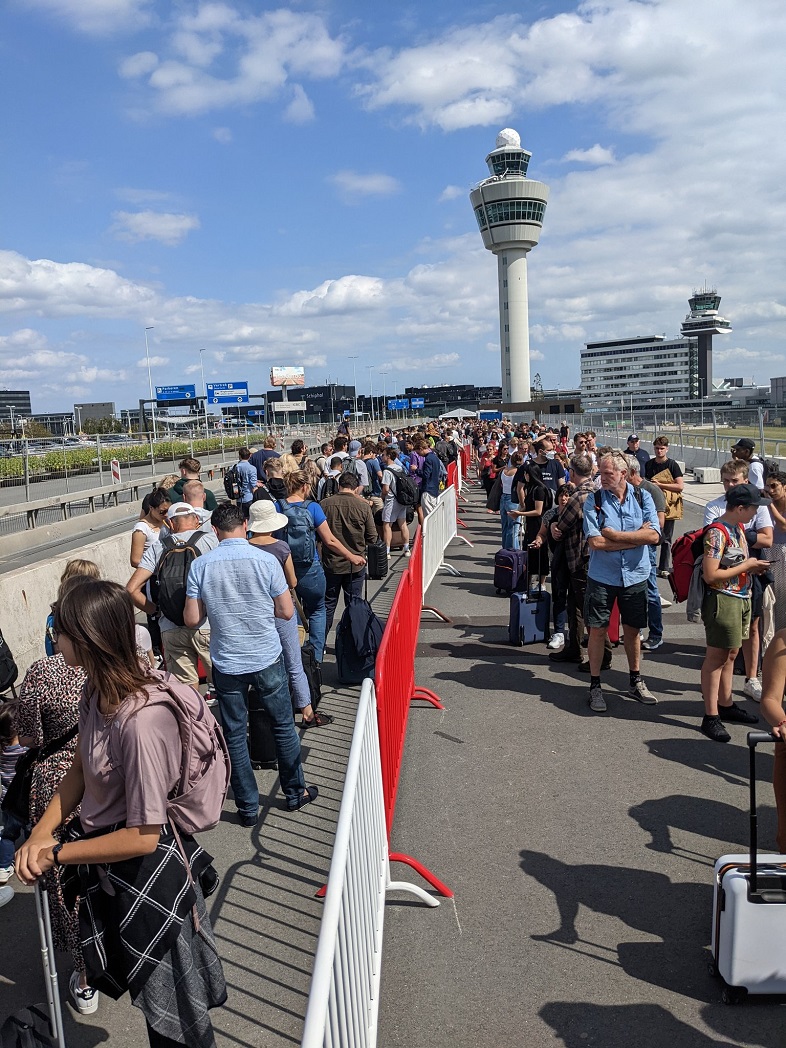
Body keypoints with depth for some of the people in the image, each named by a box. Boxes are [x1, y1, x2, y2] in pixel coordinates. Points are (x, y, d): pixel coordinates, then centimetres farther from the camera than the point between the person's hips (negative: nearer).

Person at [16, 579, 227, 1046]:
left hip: (149, 874, -7)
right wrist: (41, 833, -9)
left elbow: (143, 836, -27)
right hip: (109, 866, 8)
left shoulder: (142, 720, -35)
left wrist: (56, 852, -16)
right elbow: (81, 768, 4)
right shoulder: (100, 688, -9)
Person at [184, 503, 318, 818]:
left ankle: (247, 807, 21)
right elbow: (287, 612, -7)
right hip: (267, 659, 0)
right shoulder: (266, 560, -11)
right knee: (283, 726, 16)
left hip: (227, 664, 1)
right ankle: (296, 793, 30)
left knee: (235, 734, 13)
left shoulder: (200, 565, -8)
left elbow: (192, 619, -5)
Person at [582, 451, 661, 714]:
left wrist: (615, 535, -16)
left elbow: (654, 536, -13)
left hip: (635, 576, 2)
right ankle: (595, 686, 17)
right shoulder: (593, 501, -7)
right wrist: (637, 537, -14)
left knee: (632, 630, 15)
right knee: (598, 630, 3)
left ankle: (635, 682, 32)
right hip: (602, 576, -2)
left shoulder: (642, 497, -2)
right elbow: (595, 542, -17)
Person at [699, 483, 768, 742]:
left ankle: (726, 704, 32)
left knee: (730, 653, 18)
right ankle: (711, 717, 6)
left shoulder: (738, 527, 8)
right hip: (722, 600, -9)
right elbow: (710, 575, -25)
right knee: (717, 656, -2)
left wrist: (753, 567, 4)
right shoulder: (717, 532, -20)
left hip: (741, 597, 9)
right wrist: (746, 566, -16)